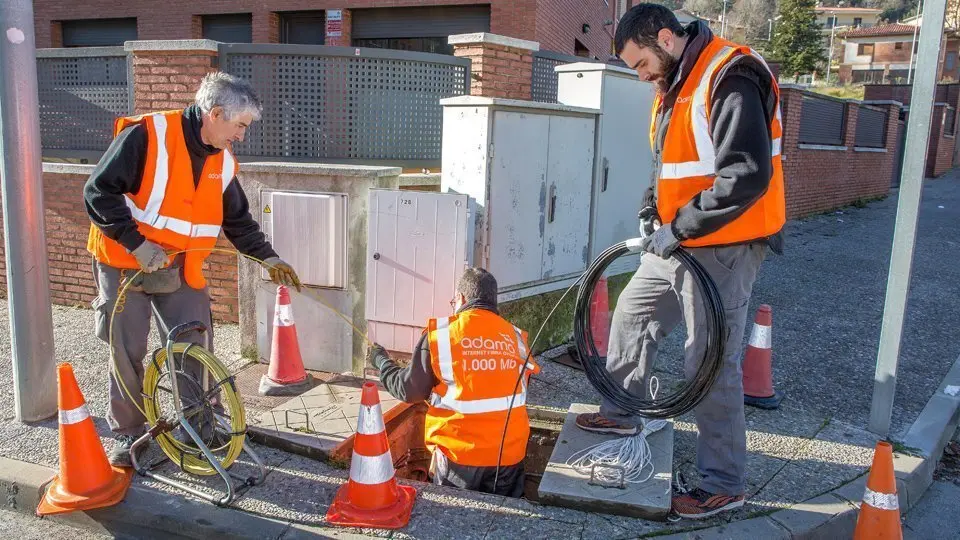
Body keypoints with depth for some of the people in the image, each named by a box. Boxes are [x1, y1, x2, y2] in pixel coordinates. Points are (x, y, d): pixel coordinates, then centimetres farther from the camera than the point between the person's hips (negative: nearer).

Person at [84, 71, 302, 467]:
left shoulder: (222, 161, 1)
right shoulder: (146, 136, -19)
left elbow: (238, 219, 11)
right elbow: (98, 192, -19)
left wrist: (268, 257, 2)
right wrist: (136, 243, -24)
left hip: (180, 268, 5)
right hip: (126, 264, -4)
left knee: (196, 348, 3)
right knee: (127, 352, 5)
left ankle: (202, 429, 17)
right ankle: (128, 434, 22)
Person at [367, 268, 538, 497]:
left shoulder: (440, 334, -7)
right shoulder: (515, 336, 1)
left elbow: (408, 390, -1)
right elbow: (521, 390, 11)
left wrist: (381, 361, 16)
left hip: (460, 454, -3)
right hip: (510, 453, 3)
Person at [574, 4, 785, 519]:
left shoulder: (730, 78, -19)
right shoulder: (675, 85, 11)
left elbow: (747, 176, -27)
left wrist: (678, 228, -23)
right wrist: (651, 211, 5)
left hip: (724, 248, -10)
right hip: (678, 243, 10)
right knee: (631, 314, 19)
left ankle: (724, 483, 12)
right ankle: (620, 413, 38)